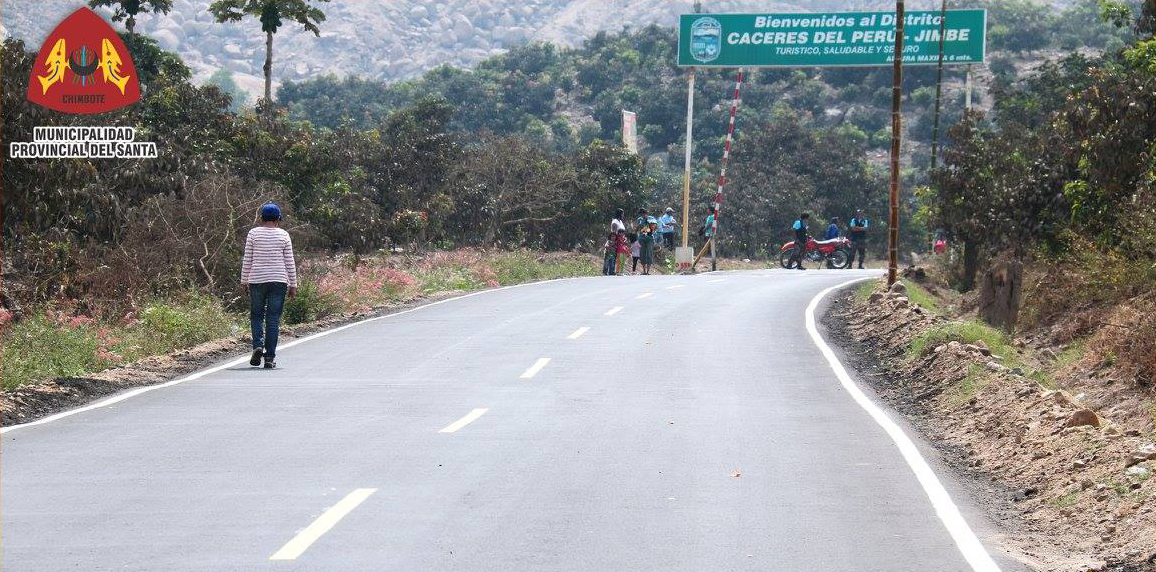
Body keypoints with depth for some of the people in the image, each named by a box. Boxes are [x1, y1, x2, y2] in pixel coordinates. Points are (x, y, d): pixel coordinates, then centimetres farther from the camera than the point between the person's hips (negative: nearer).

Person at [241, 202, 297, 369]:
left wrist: (244, 282, 8)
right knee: (273, 318, 3)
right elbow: (290, 262, 2)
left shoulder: (253, 233, 1)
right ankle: (270, 357, 0)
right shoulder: (283, 235, 1)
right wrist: (293, 285, 8)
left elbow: (247, 260, 2)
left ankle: (258, 345, -10)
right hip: (279, 280, 0)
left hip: (257, 280, 0)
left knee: (257, 315, 13)